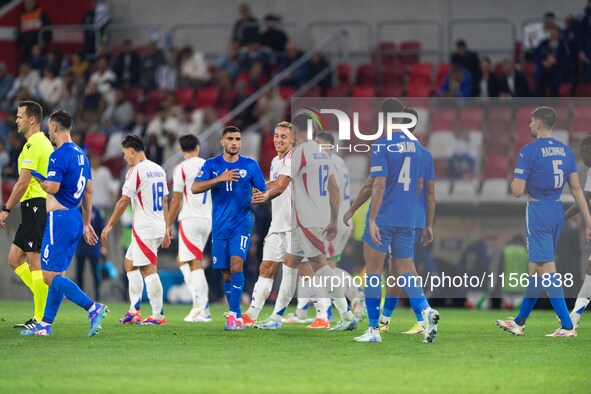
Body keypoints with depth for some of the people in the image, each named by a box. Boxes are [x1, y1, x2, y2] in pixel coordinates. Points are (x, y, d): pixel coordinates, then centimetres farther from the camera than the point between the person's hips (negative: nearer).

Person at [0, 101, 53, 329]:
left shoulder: (33, 145, -13)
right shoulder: (45, 143, 19)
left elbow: (23, 183, -18)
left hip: (35, 204, -10)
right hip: (37, 207, 10)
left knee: (35, 261, -8)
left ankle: (41, 318, -7)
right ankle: (45, 304, 9)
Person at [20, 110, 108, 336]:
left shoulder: (59, 155, -15)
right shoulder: (80, 154, 14)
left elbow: (52, 187, -24)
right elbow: (88, 192, 19)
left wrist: (37, 179, -4)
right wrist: (86, 223, 24)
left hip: (59, 218, -9)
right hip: (75, 218, 9)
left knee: (51, 276, -9)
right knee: (57, 275, 13)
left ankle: (93, 309, -20)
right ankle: (45, 324, 16)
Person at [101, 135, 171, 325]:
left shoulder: (135, 170, -11)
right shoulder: (158, 170, 14)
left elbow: (124, 201, -12)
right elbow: (165, 201, 17)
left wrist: (110, 225, -3)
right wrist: (166, 230, 22)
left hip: (144, 229, -9)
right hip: (158, 227, 9)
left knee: (148, 270, -7)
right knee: (130, 263, 17)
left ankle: (158, 315, -8)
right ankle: (134, 311, 15)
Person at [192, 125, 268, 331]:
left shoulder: (250, 165, 2)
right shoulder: (212, 165, 2)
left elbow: (264, 191, 8)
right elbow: (195, 188, -10)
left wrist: (263, 196, -17)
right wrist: (220, 179, -22)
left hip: (242, 223, -2)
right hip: (220, 226, 2)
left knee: (236, 265, -20)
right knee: (226, 273, 6)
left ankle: (233, 314, -20)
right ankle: (237, 317, 18)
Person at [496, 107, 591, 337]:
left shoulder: (529, 151, -11)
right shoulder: (566, 151, 8)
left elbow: (517, 191, -14)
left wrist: (514, 179, 9)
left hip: (538, 212, -7)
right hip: (558, 211, 7)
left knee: (546, 270, -6)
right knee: (535, 269, 15)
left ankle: (567, 326, -11)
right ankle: (519, 322, 25)